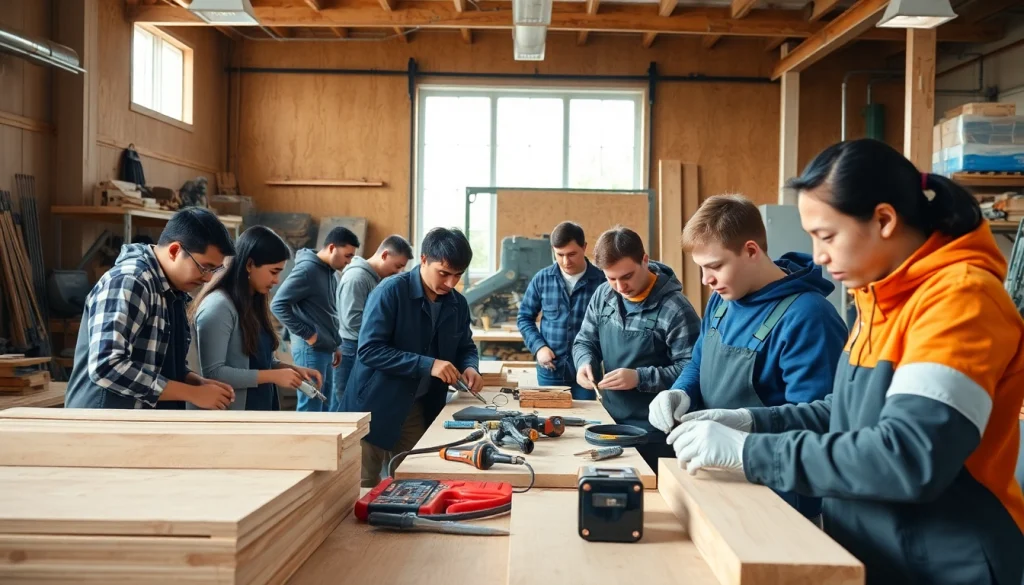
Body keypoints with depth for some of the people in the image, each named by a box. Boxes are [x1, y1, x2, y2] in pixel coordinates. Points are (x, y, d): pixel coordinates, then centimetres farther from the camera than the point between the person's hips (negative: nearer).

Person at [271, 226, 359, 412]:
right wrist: (307, 335, -17)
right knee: (310, 410, -5)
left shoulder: (330, 272, 12)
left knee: (326, 408, 14)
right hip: (310, 349, -9)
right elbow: (278, 305, -20)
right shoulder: (307, 270, -15)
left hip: (325, 349, 9)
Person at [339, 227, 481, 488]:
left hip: (419, 410, 6)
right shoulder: (390, 291, -18)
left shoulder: (458, 304, 1)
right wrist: (427, 365, -28)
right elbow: (369, 350, -23)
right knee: (364, 487, 6)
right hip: (375, 407, -5)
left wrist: (469, 368, -10)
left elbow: (465, 347, 14)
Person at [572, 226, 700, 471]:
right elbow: (585, 341, 12)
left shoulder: (674, 308, -18)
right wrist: (586, 361, -10)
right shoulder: (603, 295, 2)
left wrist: (640, 378, -28)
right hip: (610, 422, 6)